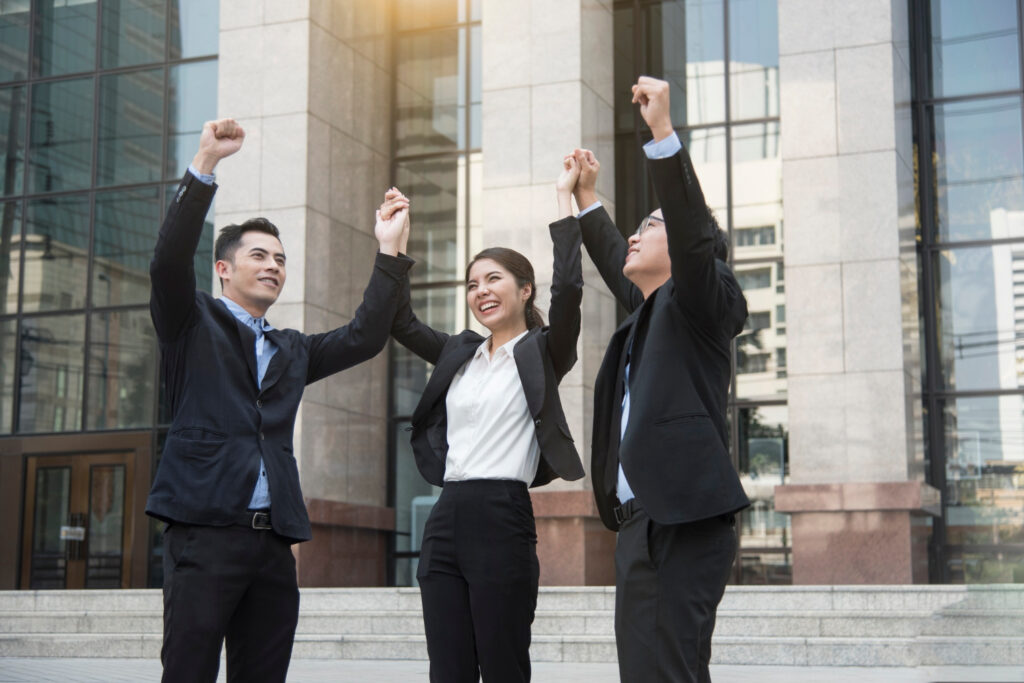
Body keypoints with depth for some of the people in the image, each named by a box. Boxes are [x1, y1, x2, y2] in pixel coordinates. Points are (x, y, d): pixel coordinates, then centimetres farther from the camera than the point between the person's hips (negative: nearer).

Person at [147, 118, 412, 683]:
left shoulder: (291, 351, 25)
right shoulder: (193, 324, 9)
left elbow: (364, 338, 16)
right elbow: (169, 261, -8)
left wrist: (389, 253, 12)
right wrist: (204, 165, -16)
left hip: (273, 542, 6)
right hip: (204, 531, -5)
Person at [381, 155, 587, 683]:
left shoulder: (541, 353, 0)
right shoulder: (461, 353, 17)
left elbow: (568, 290, -15)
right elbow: (402, 323, 17)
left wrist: (565, 199, -13)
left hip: (502, 520, -6)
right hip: (446, 521, 6)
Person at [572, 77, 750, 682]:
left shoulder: (700, 302, -1)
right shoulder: (648, 311, 23)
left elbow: (693, 235, -19)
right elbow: (616, 262, 43)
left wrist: (663, 131, -24)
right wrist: (587, 199, 48)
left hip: (681, 525, -10)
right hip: (645, 523, 10)